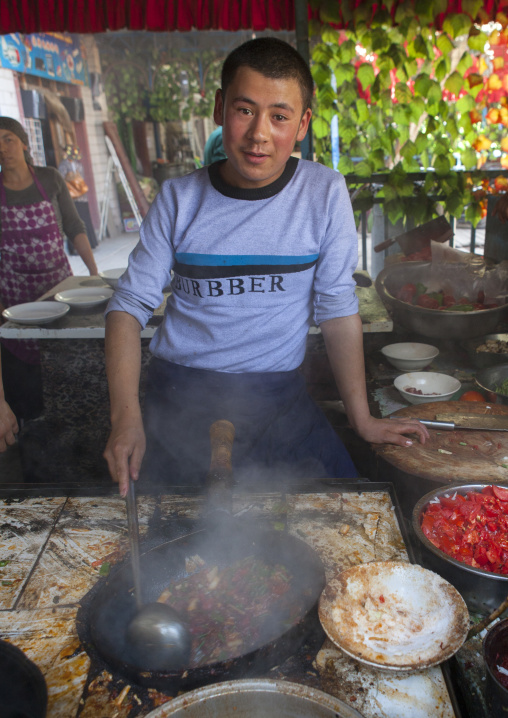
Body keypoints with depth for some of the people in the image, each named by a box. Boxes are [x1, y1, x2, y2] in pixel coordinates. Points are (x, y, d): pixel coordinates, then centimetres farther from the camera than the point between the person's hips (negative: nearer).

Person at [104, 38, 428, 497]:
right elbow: (130, 304, -3)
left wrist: (362, 419, 0)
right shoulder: (179, 199, -3)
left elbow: (338, 308, -1)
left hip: (277, 397, 0)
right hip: (180, 397, 0)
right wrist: (126, 417, -17)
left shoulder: (325, 193, -5)